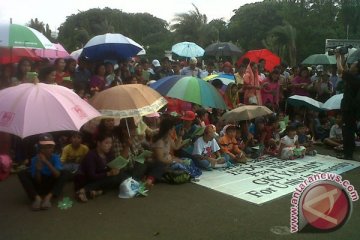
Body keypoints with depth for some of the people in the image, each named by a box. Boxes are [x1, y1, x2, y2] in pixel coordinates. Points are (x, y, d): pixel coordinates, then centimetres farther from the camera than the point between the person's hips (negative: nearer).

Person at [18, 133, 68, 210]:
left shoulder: (56, 158, -10)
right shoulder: (35, 159, -10)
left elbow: (57, 175, -27)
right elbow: (37, 181, -14)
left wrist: (47, 162, -35)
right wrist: (38, 169, -34)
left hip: (52, 185, 0)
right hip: (39, 186, 1)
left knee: (64, 174, -24)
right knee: (22, 174, -18)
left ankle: (48, 197, -35)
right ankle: (37, 198, -30)